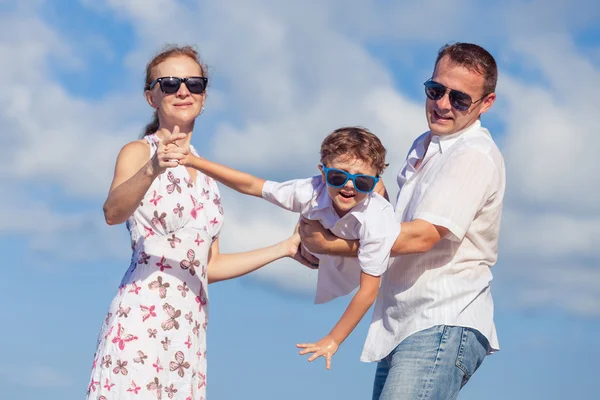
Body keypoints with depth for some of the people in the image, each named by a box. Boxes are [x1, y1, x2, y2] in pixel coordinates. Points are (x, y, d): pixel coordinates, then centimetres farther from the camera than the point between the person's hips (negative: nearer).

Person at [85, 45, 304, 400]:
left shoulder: (206, 175, 20)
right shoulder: (139, 152, 0)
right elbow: (113, 213, -21)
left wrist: (285, 248, 26)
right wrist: (152, 170, -40)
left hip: (190, 329, 6)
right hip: (143, 320, -6)